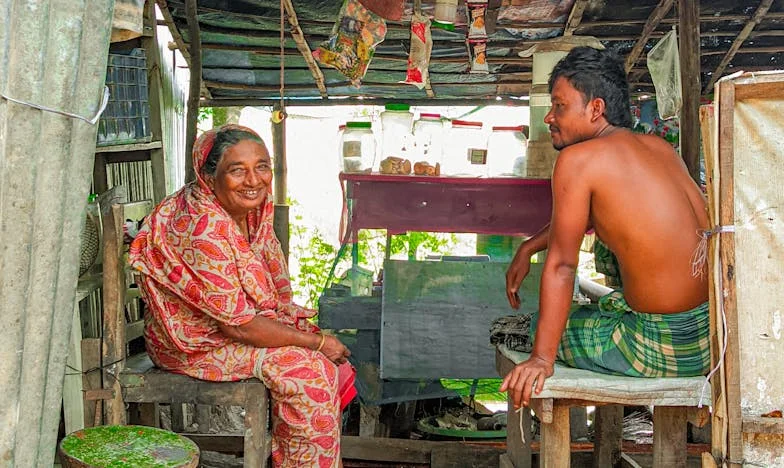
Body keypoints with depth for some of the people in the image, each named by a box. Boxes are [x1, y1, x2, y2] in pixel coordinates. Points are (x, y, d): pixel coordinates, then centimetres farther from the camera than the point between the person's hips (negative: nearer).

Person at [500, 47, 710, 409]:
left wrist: (541, 359, -10)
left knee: (543, 325, 14)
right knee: (608, 305, 34)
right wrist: (528, 248, 28)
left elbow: (561, 265, -14)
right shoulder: (658, 146, 9)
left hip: (663, 351, -8)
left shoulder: (577, 158, -13)